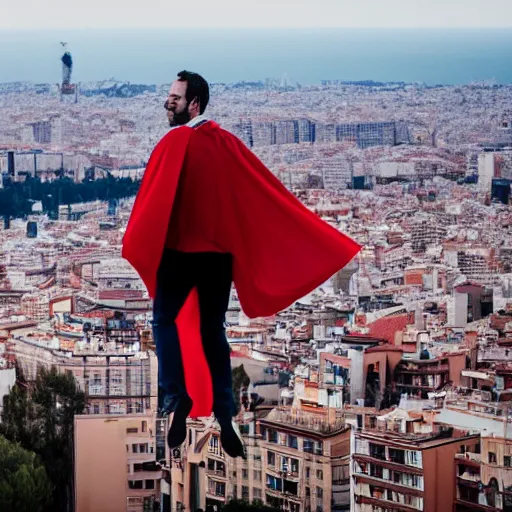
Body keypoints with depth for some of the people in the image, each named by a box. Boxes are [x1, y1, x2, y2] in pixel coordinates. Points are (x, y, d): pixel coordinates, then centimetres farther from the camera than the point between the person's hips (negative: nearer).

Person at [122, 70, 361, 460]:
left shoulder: (175, 142, -12)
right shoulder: (228, 143, 6)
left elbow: (154, 197, -18)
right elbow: (272, 193, 6)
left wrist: (134, 247, -10)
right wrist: (325, 242, 11)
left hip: (179, 249, -5)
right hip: (220, 251, 5)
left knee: (165, 321, 9)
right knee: (213, 330, 12)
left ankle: (178, 399, -9)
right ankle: (225, 415, 4)